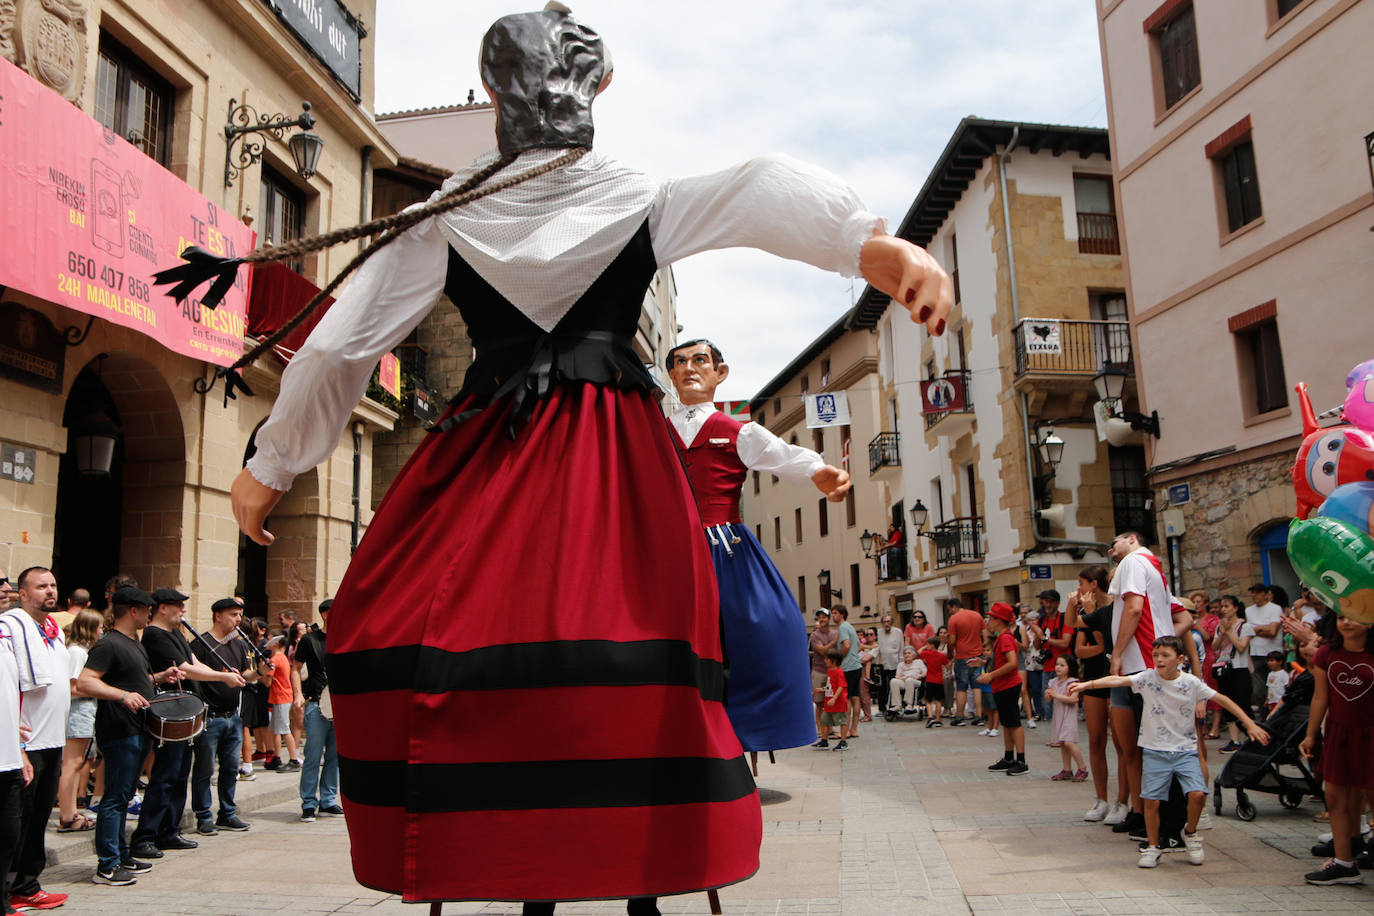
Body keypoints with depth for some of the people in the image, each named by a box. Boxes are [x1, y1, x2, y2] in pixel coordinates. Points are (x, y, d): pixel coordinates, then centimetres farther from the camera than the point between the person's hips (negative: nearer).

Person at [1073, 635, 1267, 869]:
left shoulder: (1191, 683, -4)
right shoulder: (1148, 677, -7)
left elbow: (1223, 700, 4)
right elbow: (1118, 680, -19)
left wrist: (1250, 724, 3)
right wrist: (1088, 684, -33)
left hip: (1185, 750, 1)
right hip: (1155, 751, 0)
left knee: (1197, 794, -15)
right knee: (1151, 799, -5)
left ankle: (1190, 832, 16)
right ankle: (1152, 847, 16)